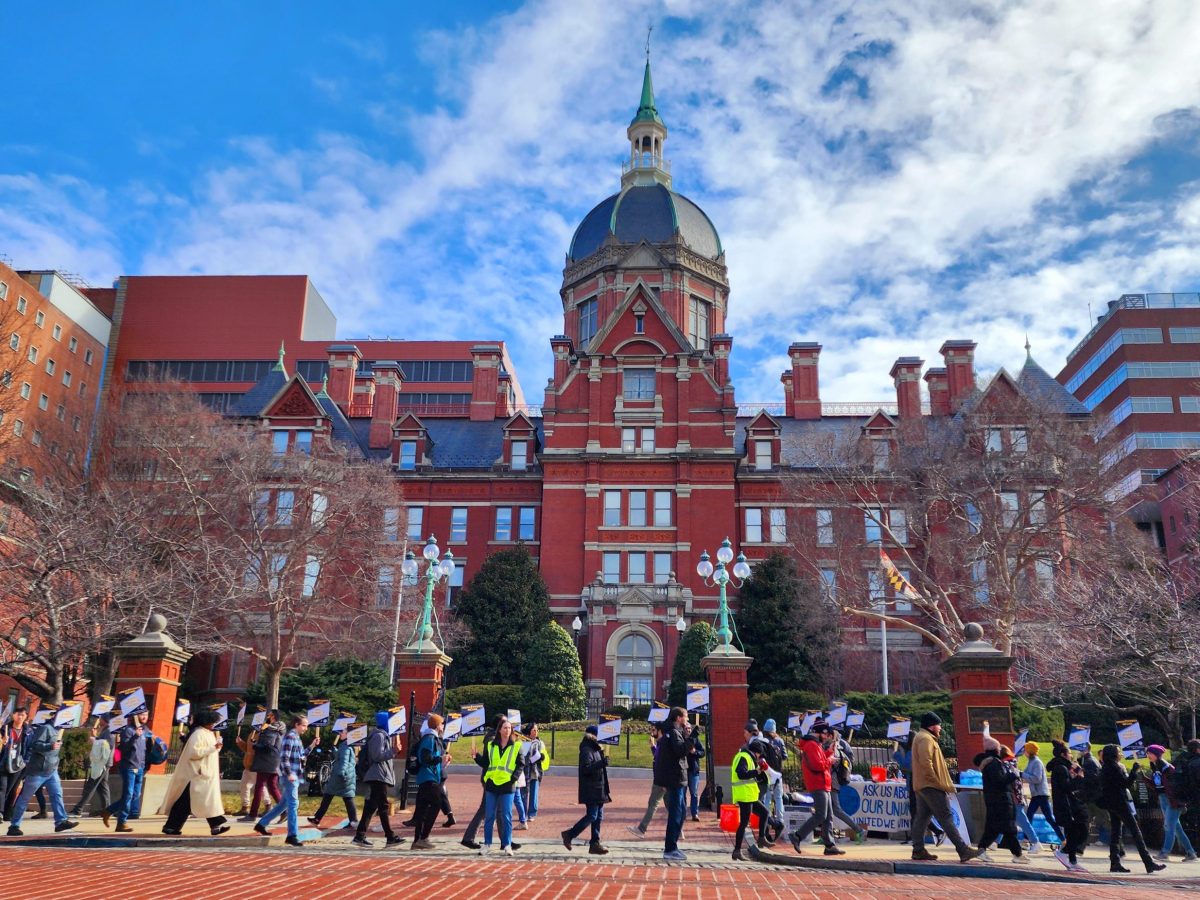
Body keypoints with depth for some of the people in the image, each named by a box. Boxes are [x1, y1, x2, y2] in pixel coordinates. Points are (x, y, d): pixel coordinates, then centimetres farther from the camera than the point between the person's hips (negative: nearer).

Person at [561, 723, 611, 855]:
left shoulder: (595, 749, 16)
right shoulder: (586, 750, -14)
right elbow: (586, 768, -26)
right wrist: (602, 763, -31)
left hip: (598, 789, 10)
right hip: (591, 790, -10)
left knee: (598, 816, 10)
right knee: (591, 816, -8)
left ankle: (595, 843, 14)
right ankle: (569, 834, 3)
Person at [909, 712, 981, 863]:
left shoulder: (921, 738, 21)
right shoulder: (926, 739, -12)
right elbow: (926, 763, -22)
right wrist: (938, 783, -19)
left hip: (921, 786, 10)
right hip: (931, 786, -10)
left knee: (921, 817, 9)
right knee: (946, 817, -10)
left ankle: (918, 850, 10)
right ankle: (963, 850, -11)